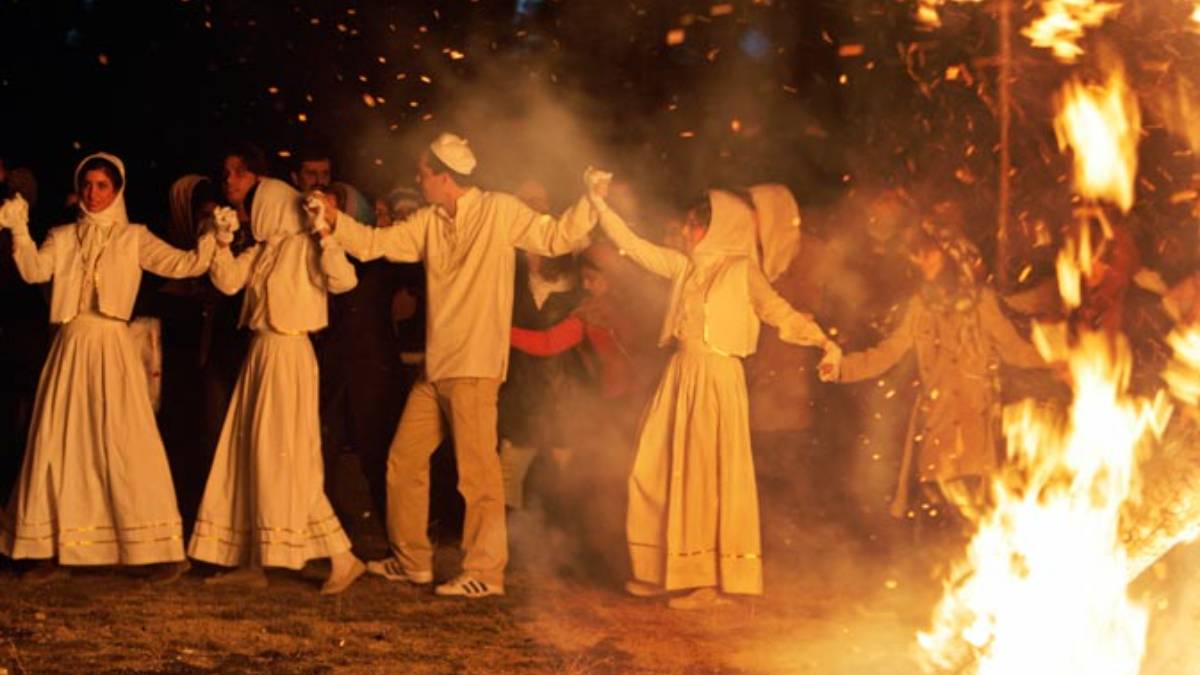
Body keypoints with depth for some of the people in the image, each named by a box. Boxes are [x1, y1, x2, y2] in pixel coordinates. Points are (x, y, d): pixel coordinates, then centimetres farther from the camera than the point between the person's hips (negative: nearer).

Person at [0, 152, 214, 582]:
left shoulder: (133, 238, 7)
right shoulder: (63, 237, 12)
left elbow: (182, 264, -4)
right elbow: (35, 271, -4)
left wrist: (212, 237, -18)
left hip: (111, 347, -3)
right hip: (71, 346, 3)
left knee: (128, 443, -7)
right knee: (60, 442, 2)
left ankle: (164, 549, -2)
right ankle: (55, 548, 10)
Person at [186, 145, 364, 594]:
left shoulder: (302, 245, -10)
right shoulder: (262, 249, 13)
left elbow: (343, 281, -22)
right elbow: (228, 282, 5)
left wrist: (325, 234, -30)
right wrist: (223, 240, -3)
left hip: (288, 355, -9)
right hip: (261, 354, 9)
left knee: (284, 458, -9)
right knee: (250, 456, 10)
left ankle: (343, 558, -5)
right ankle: (251, 562, 16)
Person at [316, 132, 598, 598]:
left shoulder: (501, 211, -4)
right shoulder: (428, 223, 12)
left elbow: (557, 239, -4)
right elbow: (374, 244, 13)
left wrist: (590, 203, -17)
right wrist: (333, 219, 3)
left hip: (474, 367, -7)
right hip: (435, 367, 7)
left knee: (477, 471, -7)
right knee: (404, 459, 12)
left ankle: (485, 572, 0)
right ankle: (411, 560, 24)